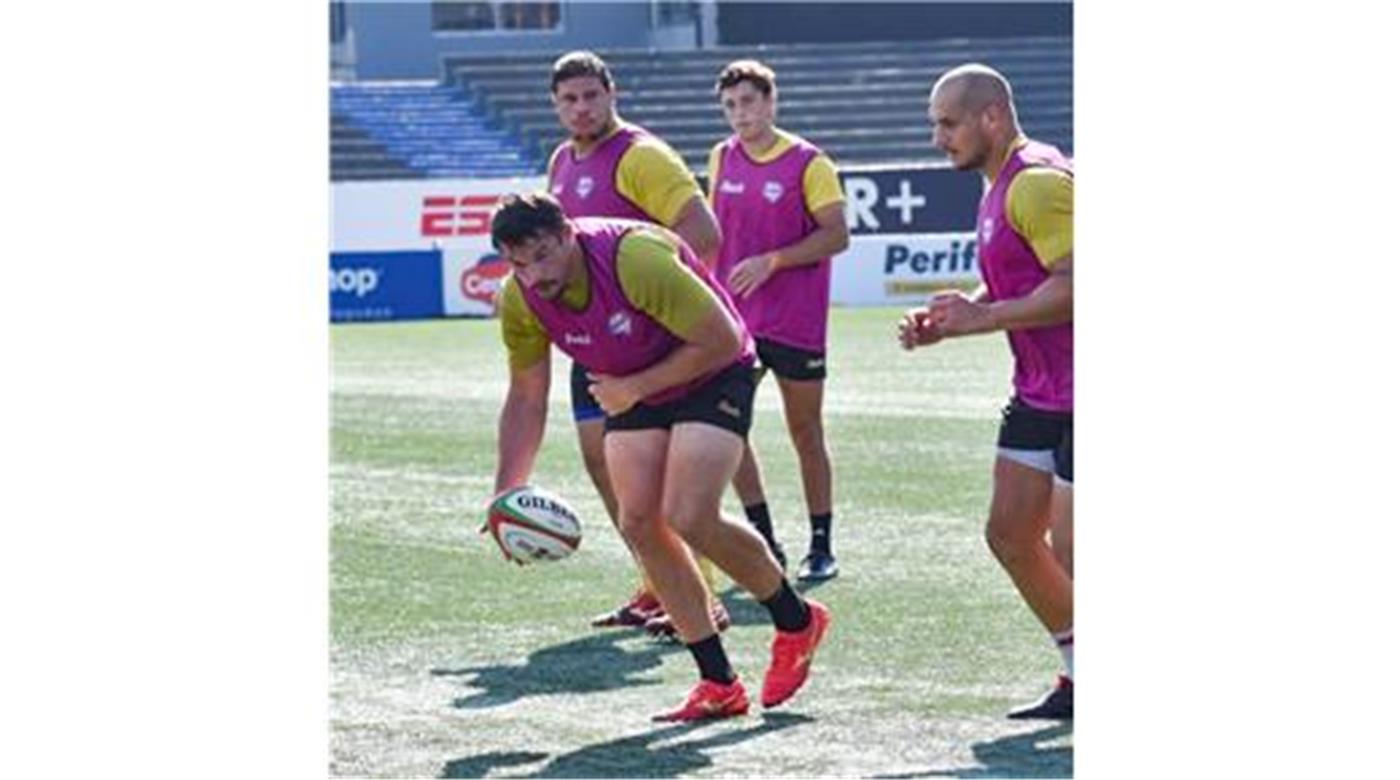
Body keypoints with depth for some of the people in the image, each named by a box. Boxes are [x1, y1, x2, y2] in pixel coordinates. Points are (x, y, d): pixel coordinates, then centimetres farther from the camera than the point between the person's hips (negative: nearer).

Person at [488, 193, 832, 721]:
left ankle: (797, 622, 6)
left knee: (688, 518, -20)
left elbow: (722, 340, -26)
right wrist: (506, 494, -7)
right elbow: (527, 399, 0)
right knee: (638, 523, -8)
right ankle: (719, 683, 1)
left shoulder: (637, 258, -34)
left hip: (712, 377, -6)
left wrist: (636, 388, -24)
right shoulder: (520, 301, -15)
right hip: (631, 391, 6)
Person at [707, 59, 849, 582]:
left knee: (805, 431, 3)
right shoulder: (722, 159, 7)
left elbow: (836, 236, -12)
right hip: (735, 318, 5)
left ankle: (821, 548, 13)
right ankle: (765, 543, 10)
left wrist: (771, 262, -20)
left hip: (796, 322, -5)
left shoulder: (808, 164, -9)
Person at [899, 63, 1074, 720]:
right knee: (1010, 534, 10)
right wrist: (946, 319, 5)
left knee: (1071, 552, -9)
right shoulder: (1000, 188, 15)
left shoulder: (1037, 183, -18)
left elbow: (1073, 286, -26)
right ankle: (1079, 679, 19)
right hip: (1039, 391, 10)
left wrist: (983, 317, -23)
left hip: (1076, 396, -10)